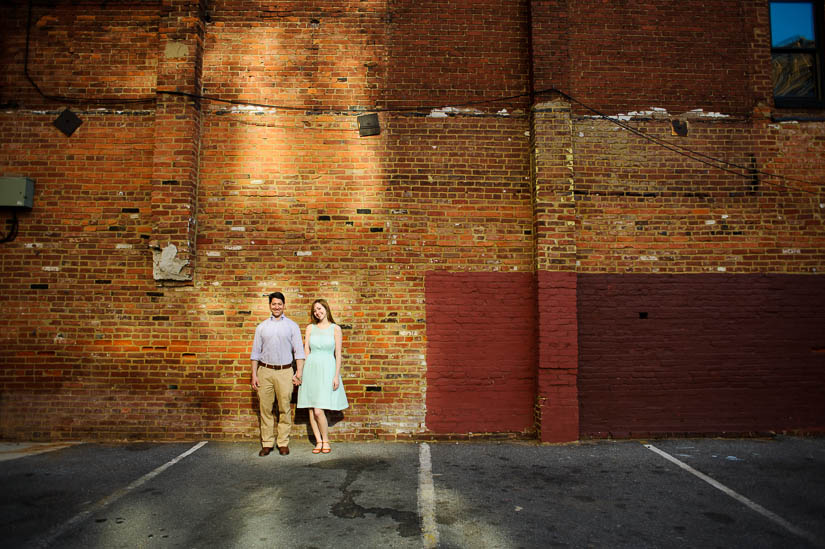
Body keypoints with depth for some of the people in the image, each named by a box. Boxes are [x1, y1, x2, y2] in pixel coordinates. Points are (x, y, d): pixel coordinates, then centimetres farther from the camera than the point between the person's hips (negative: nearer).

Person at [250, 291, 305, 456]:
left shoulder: (292, 326, 7)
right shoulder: (262, 327, 12)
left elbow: (298, 351, 4)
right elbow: (256, 352, 11)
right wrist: (254, 375, 4)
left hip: (285, 371, -1)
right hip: (265, 371, 2)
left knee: (284, 409, 1)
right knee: (265, 408, 3)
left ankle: (283, 443, 10)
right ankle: (267, 443, 12)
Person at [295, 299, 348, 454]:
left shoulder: (335, 328, 2)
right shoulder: (310, 328, 9)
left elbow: (338, 354, 0)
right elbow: (306, 352, 9)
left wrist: (337, 376, -6)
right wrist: (300, 372, 3)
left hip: (327, 370, -3)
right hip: (311, 369, 3)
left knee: (318, 411, -10)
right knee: (311, 410, 3)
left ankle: (326, 441, 9)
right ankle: (318, 441, 16)